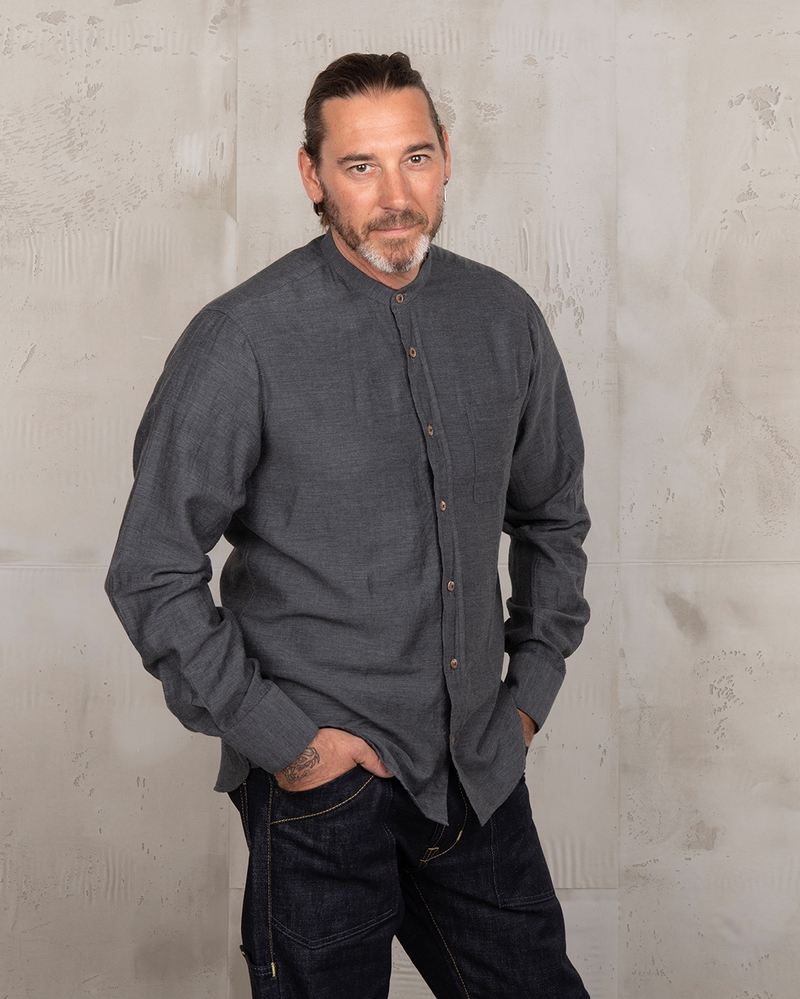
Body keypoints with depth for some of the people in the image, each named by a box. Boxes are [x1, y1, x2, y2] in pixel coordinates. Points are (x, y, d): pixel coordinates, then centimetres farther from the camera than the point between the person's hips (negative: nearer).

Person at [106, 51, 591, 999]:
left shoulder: (503, 317, 3)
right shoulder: (240, 343, -12)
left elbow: (553, 514, 16)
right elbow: (152, 576, -9)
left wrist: (532, 688, 11)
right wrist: (280, 740, -11)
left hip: (480, 773, 5)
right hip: (321, 784, -4)